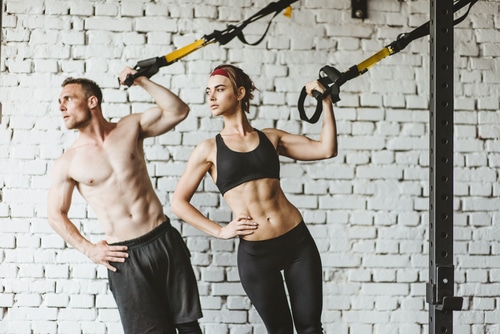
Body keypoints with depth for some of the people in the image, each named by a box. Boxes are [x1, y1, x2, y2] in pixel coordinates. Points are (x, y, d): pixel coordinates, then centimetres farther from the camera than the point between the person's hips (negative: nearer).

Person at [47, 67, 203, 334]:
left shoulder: (131, 127, 4)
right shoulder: (67, 163, -1)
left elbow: (178, 111, 0)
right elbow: (56, 215, 7)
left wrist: (142, 81, -7)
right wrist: (89, 250, -2)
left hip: (164, 240, 2)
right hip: (124, 255, -1)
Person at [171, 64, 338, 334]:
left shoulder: (270, 137, 8)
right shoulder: (209, 149, 3)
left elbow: (327, 149, 4)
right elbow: (179, 202, 5)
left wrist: (326, 103, -2)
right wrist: (220, 231, -2)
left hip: (297, 240, 2)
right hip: (254, 252, -1)